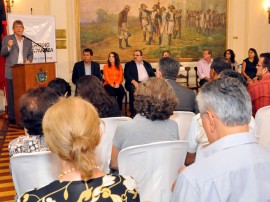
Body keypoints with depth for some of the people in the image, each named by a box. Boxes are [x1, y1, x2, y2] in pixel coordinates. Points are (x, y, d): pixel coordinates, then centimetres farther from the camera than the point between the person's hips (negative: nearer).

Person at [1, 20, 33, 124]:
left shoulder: (28, 41, 16)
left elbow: (30, 54, 19)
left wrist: (29, 60, -3)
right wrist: (9, 47, -17)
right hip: (12, 71, -3)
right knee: (12, 95, -2)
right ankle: (12, 117, 3)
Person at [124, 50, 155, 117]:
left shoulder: (147, 64, 24)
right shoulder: (129, 64, 15)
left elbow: (153, 74, 16)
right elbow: (126, 75, -1)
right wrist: (134, 81, -19)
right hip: (135, 83, -3)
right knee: (134, 89, -35)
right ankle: (133, 112, -29)